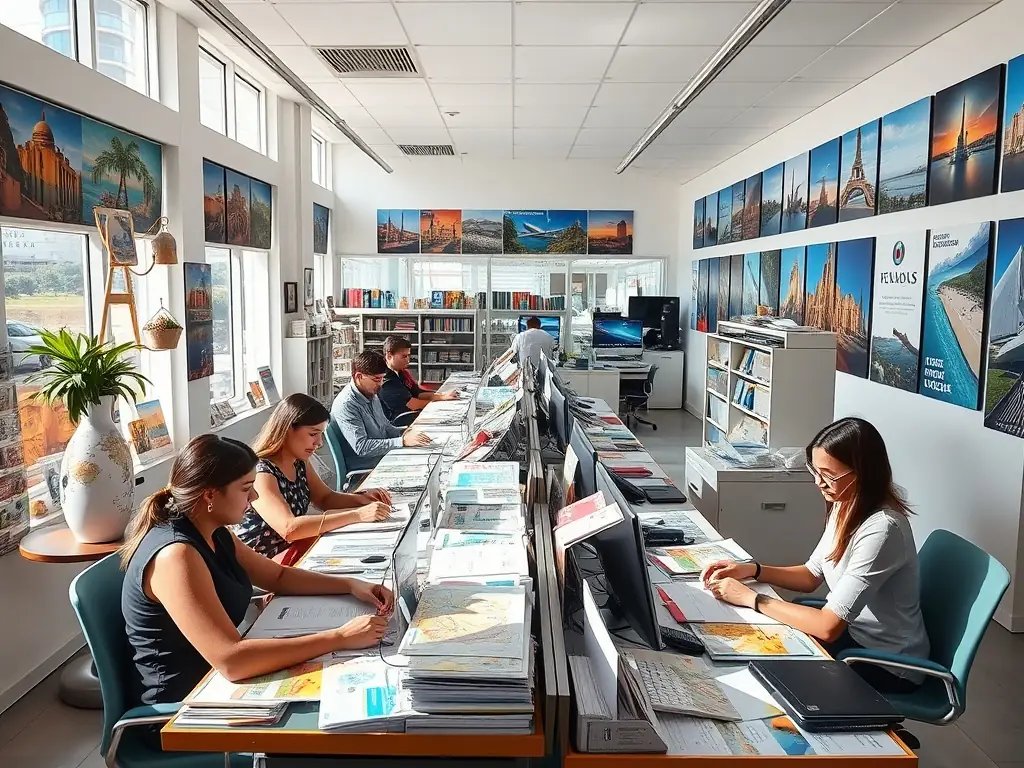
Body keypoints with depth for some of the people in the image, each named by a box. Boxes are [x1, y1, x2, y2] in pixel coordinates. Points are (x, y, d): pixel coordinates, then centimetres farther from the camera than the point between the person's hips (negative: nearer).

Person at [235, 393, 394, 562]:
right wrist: (357, 515, -38)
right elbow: (289, 528, -37)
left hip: (293, 548, 8)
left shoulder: (300, 462, 0)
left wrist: (362, 498, -9)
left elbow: (325, 498, 12)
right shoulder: (260, 473, -25)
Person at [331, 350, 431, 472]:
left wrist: (403, 433, 1)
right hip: (364, 470, -9)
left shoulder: (371, 395, 9)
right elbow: (361, 447, -26)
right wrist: (403, 441, -27)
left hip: (385, 456, 9)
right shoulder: (345, 405, -19)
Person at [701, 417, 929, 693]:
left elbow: (828, 626, -32)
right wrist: (751, 570, -5)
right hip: (853, 631, 7)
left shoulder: (882, 530, -32)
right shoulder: (845, 506, -4)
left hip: (886, 663, -7)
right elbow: (812, 575, 9)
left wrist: (751, 598, -25)